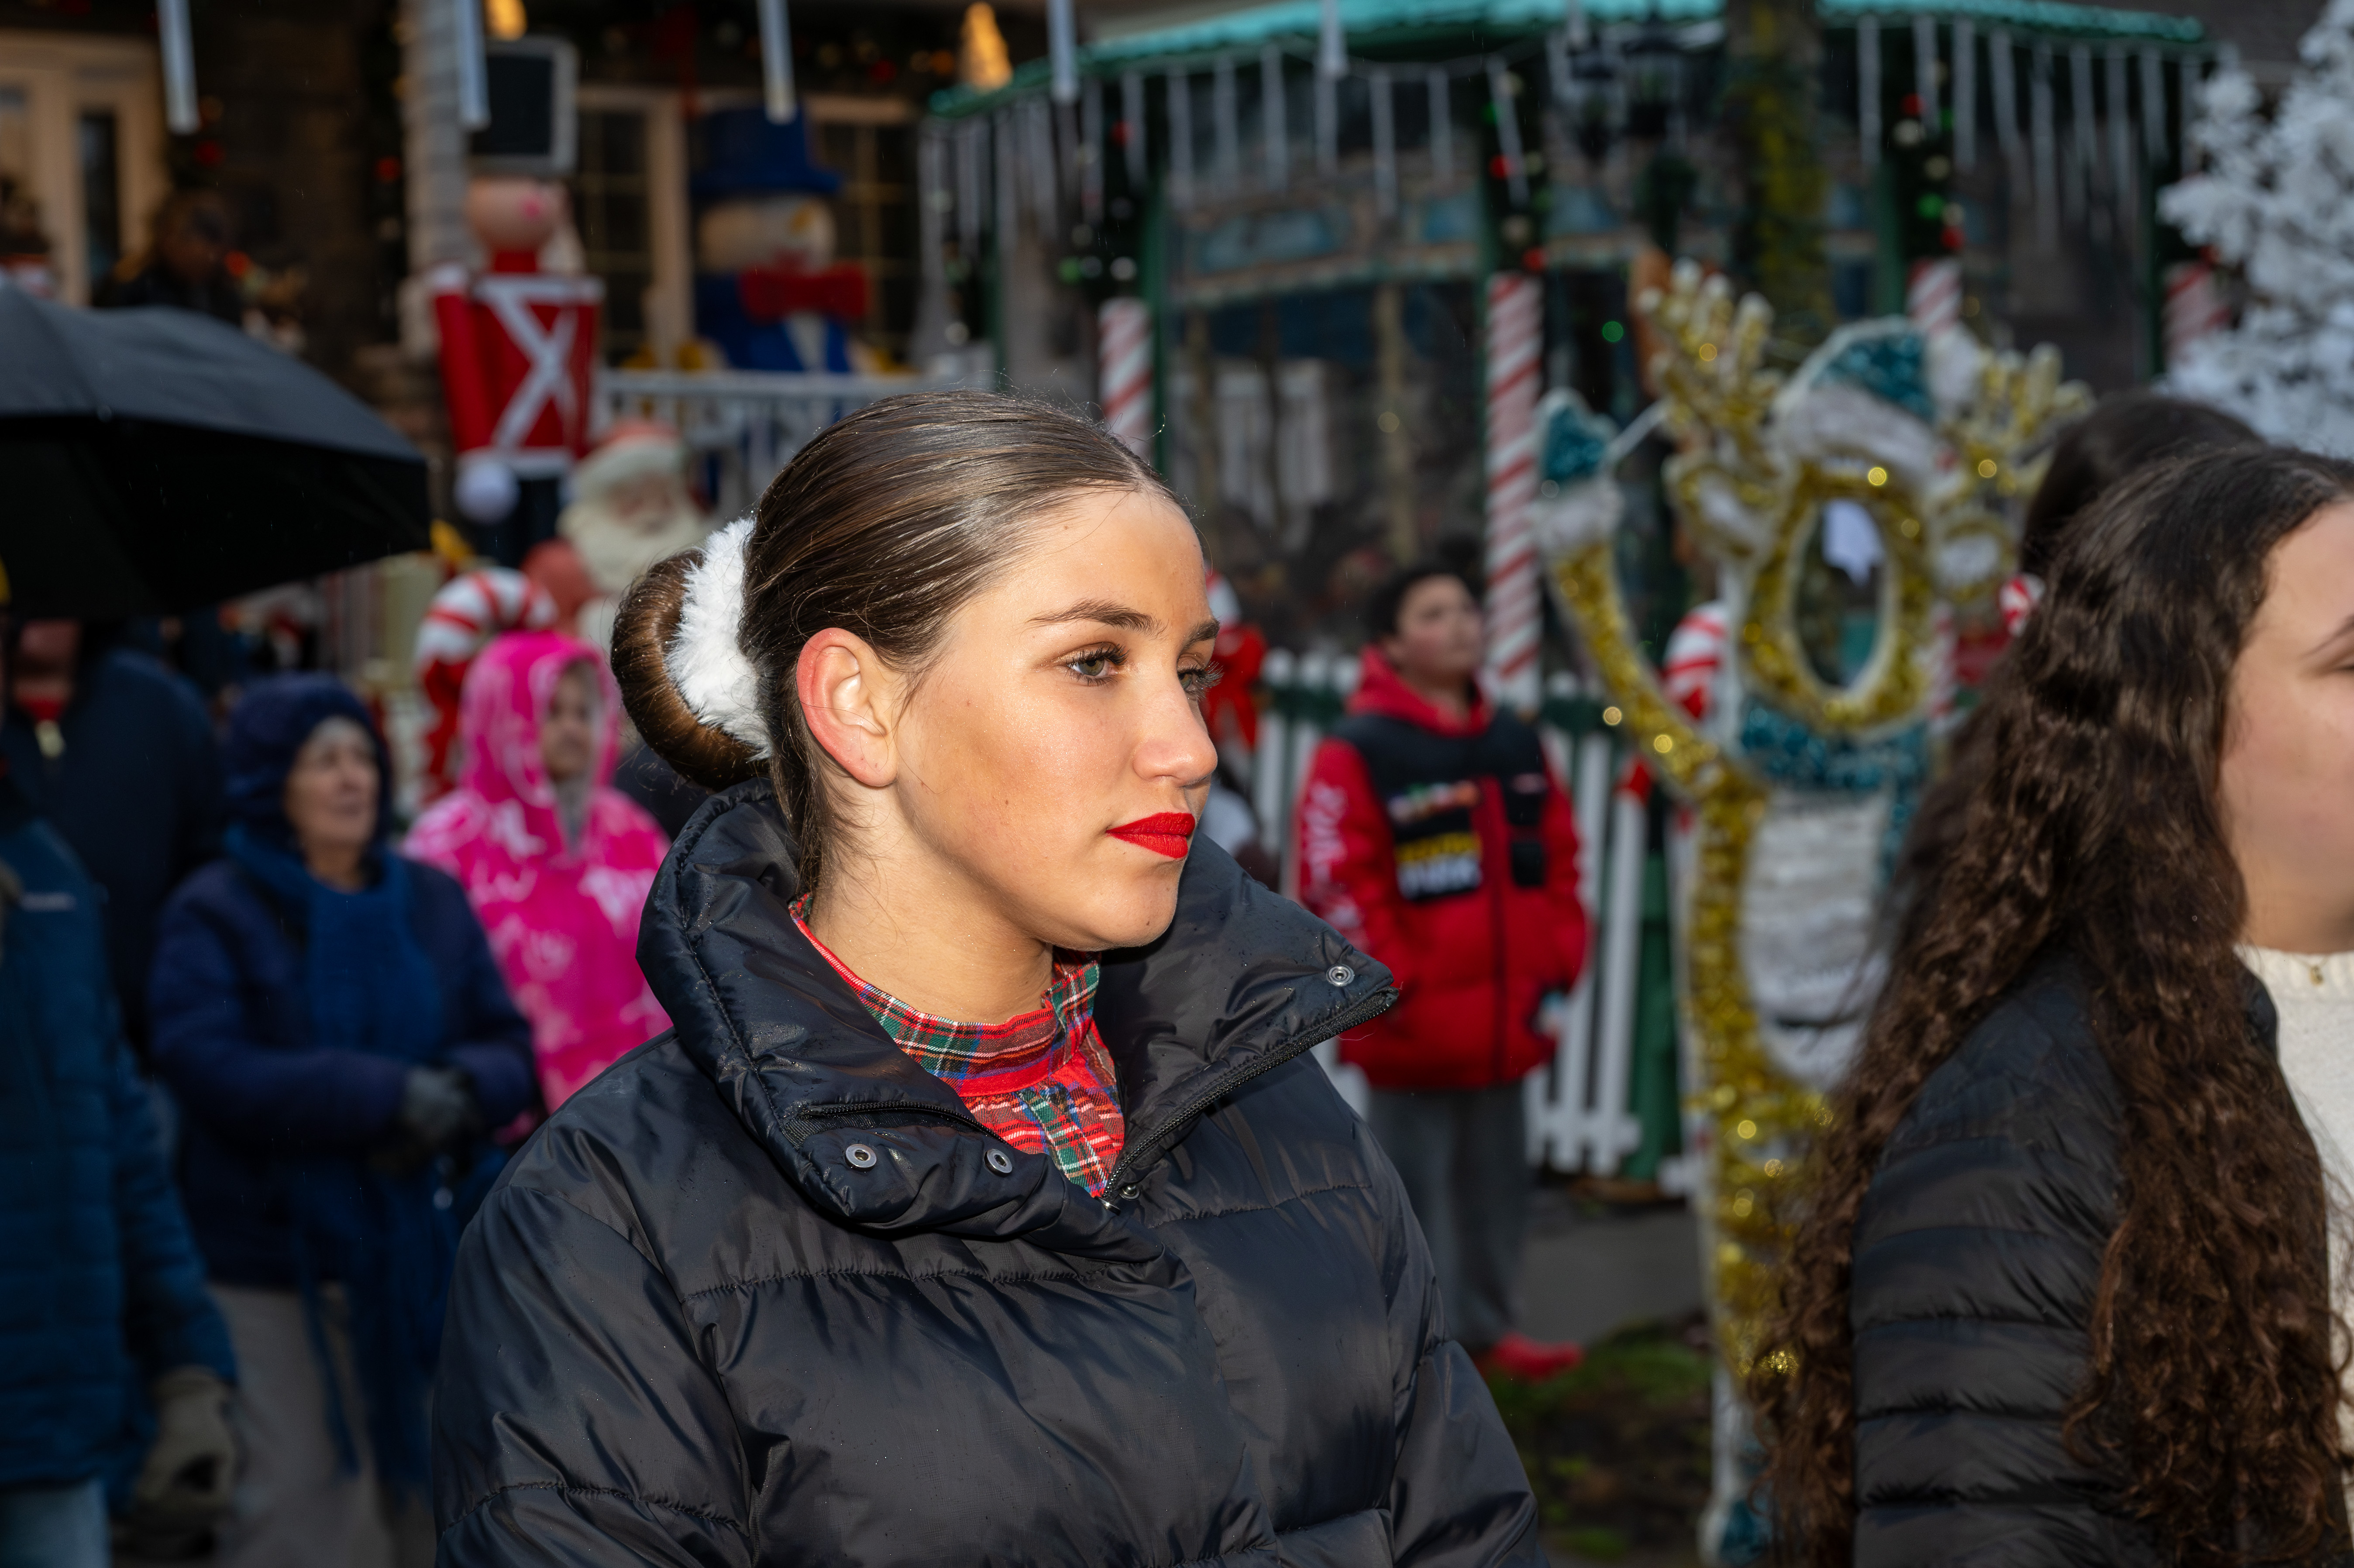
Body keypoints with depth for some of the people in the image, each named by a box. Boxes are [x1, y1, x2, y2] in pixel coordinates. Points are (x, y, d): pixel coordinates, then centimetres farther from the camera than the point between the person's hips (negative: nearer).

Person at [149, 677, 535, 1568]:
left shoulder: (431, 901, 12)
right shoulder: (213, 914, -3)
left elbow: (509, 1046, 10)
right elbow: (208, 1067, -17)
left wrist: (462, 1093, -15)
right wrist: (388, 1097, -24)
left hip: (417, 1255, 4)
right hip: (275, 1268, -4)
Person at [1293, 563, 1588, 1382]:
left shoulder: (1515, 744, 11)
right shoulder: (1360, 752, -10)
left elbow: (1558, 861, 17)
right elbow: (1337, 889, -13)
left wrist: (1558, 969, 7)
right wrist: (1398, 989, -15)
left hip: (1505, 1027, 6)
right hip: (1413, 1031, -6)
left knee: (1496, 1176, 15)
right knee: (1416, 1181, 0)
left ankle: (1485, 1322, 28)